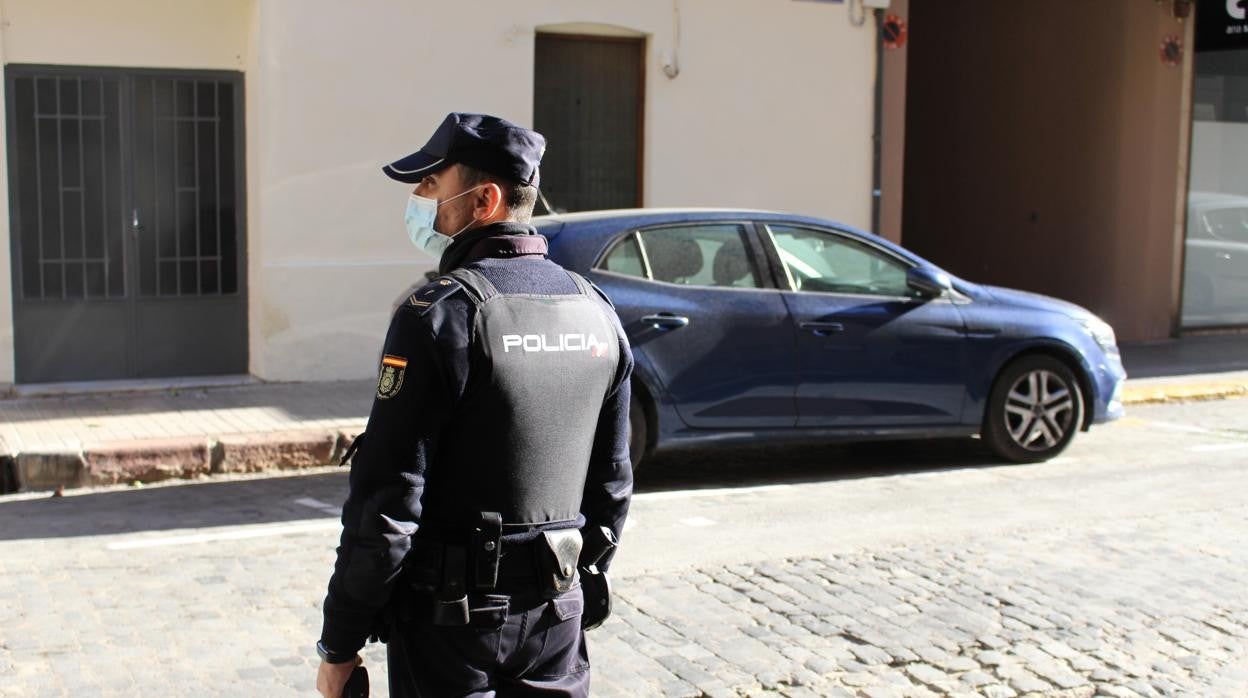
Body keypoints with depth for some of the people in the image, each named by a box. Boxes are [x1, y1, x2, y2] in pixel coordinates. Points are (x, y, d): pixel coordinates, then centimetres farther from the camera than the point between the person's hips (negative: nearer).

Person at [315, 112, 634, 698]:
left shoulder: (440, 314, -17)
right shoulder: (596, 311, 3)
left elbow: (386, 505, -18)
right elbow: (611, 484, 10)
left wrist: (340, 645, -10)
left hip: (452, 616, -6)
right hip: (556, 616, 6)